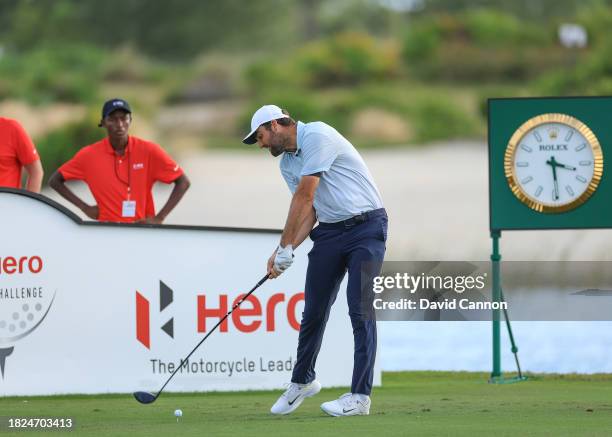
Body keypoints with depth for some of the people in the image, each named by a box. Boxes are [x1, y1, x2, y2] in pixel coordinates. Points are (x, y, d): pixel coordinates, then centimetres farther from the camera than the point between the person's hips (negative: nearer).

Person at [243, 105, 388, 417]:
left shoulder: (317, 136, -15)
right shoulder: (287, 163, 13)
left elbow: (304, 196, -17)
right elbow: (308, 211, 9)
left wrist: (285, 247, -15)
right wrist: (286, 251, -7)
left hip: (366, 225, -8)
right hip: (329, 231, 8)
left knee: (360, 309, -12)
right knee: (314, 310, 9)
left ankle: (360, 396, -12)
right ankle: (302, 381, 28)